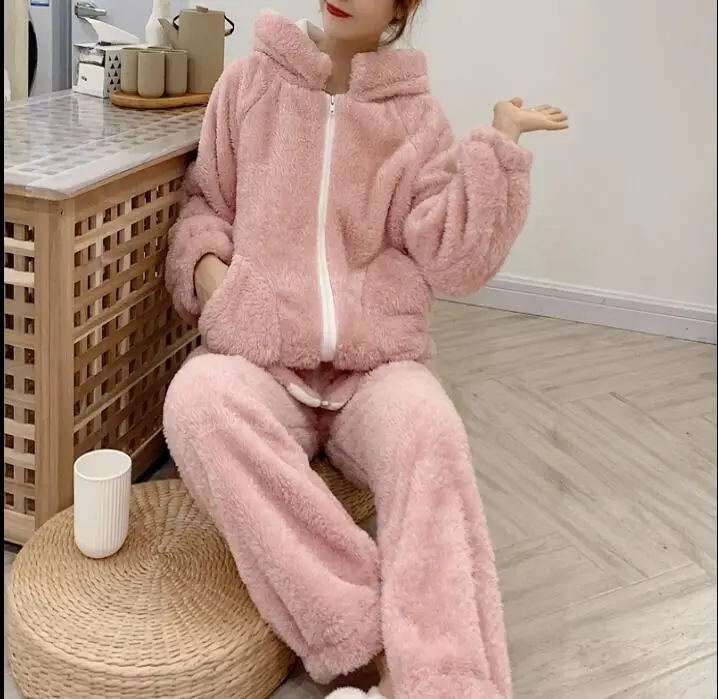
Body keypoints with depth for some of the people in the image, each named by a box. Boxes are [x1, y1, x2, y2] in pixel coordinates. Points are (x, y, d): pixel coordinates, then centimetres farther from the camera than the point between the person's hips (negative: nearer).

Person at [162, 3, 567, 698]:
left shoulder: (415, 116, 8)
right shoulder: (251, 82, 9)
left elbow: (454, 260, 0)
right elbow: (204, 198, 19)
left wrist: (499, 146, -6)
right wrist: (204, 262, -1)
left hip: (377, 361, 0)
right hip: (259, 356, 1)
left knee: (430, 430, -35)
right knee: (198, 399, -35)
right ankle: (369, 639, -33)